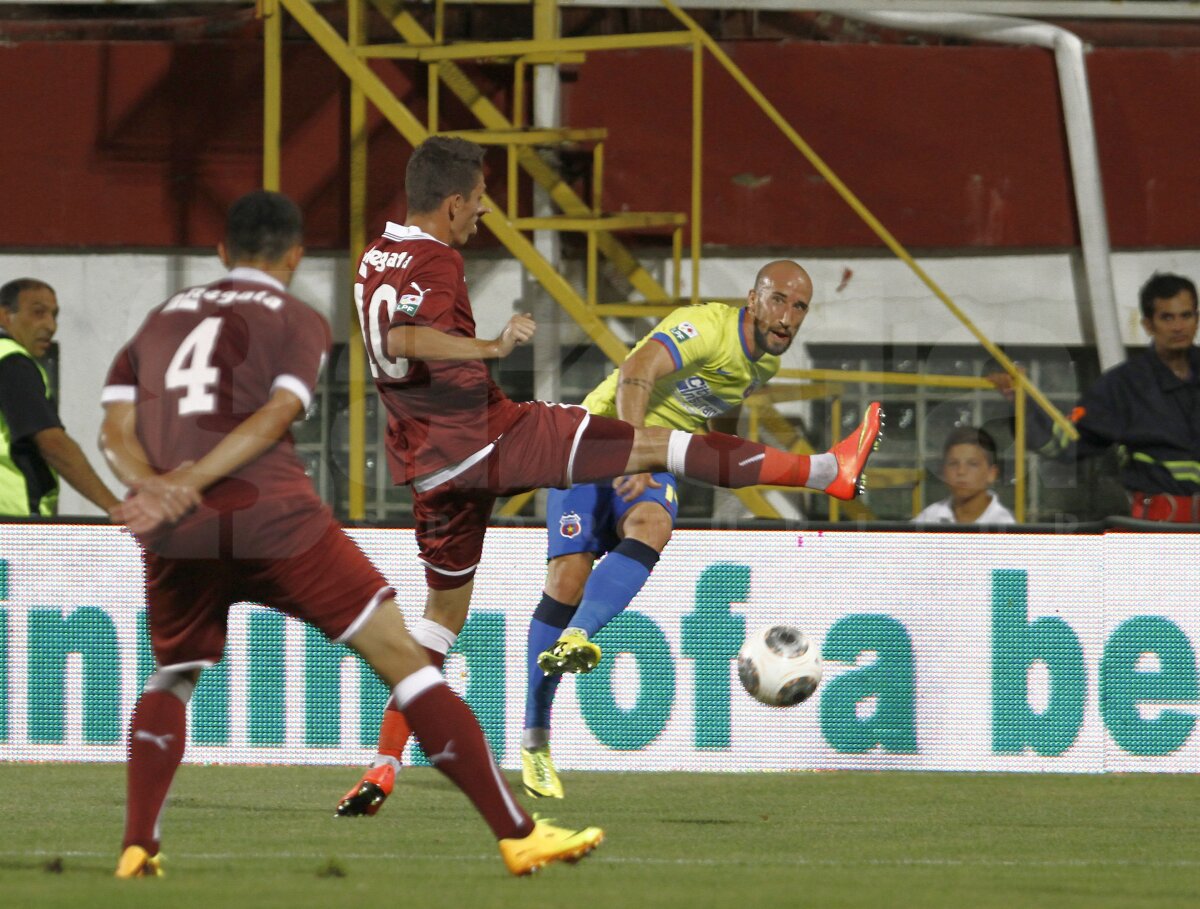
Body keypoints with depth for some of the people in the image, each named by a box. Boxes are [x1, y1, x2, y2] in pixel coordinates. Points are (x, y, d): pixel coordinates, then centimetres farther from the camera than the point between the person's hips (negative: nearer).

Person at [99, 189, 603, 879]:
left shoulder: (161, 320, 22)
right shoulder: (299, 322, 10)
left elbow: (116, 430, 9)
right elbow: (276, 416, -8)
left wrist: (153, 486, -8)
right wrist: (191, 483, -15)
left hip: (178, 538, 4)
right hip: (273, 517, -4)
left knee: (172, 677, 29)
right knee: (402, 657, 0)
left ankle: (137, 848, 13)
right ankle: (517, 834, -5)